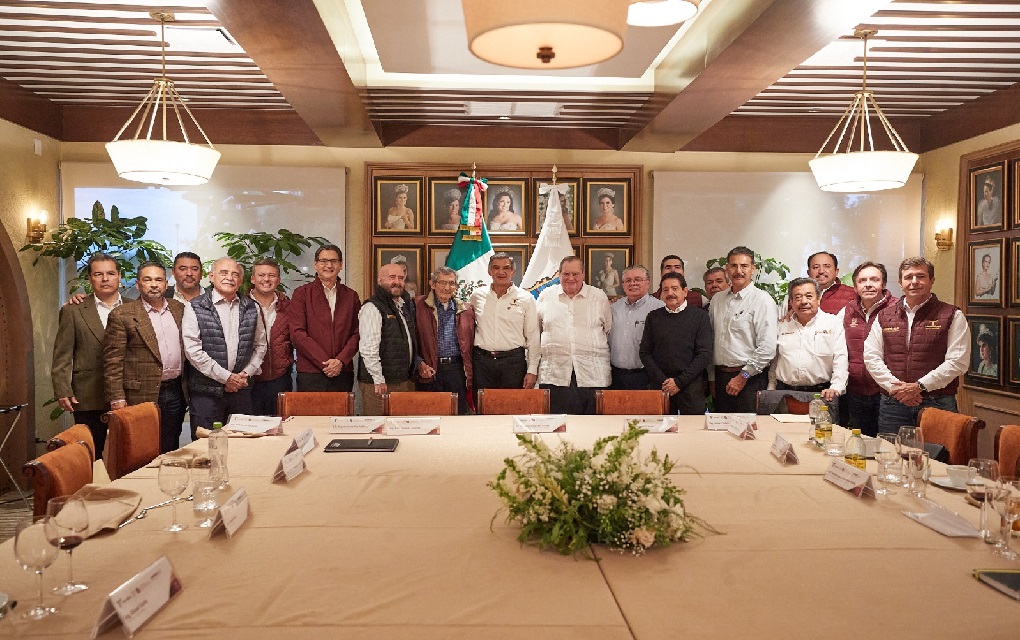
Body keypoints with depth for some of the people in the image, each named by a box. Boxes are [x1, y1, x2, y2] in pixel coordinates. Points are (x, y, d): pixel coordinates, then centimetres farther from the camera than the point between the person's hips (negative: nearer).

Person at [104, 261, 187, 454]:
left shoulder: (179, 309, 10)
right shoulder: (122, 315, -4)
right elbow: (112, 362, -6)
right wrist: (117, 399, -12)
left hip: (176, 392, 4)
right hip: (142, 396, -4)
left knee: (170, 450, 12)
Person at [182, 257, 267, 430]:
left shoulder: (251, 308, 10)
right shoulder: (195, 308, -2)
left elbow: (260, 345, 15)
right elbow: (193, 351, -9)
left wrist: (247, 373, 0)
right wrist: (226, 377, -11)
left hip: (242, 390, 4)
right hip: (206, 392, -3)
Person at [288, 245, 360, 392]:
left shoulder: (351, 296, 12)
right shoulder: (302, 293, 4)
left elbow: (357, 333, 7)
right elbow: (297, 333, -4)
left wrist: (341, 361, -9)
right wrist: (324, 363, -11)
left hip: (343, 373, 2)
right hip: (310, 374, -2)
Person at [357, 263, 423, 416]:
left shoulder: (404, 306, 17)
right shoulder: (372, 307, -11)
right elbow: (368, 348, -18)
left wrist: (418, 362, 15)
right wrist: (379, 380, -20)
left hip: (405, 380, 8)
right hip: (381, 384, -8)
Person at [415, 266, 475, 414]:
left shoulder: (466, 310, 11)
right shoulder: (419, 306, 1)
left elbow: (471, 343, 13)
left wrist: (470, 373, 5)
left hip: (457, 370, 2)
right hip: (429, 370, -2)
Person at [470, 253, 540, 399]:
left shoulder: (525, 298, 2)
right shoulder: (477, 295, 8)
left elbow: (533, 337, 2)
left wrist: (532, 370, -3)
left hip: (513, 360, -1)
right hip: (482, 360, 2)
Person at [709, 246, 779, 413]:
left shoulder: (762, 300, -8)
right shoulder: (717, 299, 12)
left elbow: (768, 348, -15)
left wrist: (743, 377, -12)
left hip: (749, 380, -6)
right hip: (721, 376, 6)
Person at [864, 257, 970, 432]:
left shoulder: (952, 316, 3)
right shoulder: (884, 316, 11)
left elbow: (958, 361, -6)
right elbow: (871, 357, 5)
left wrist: (919, 386, -13)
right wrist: (895, 387, -9)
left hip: (937, 404, -2)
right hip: (892, 403, 2)